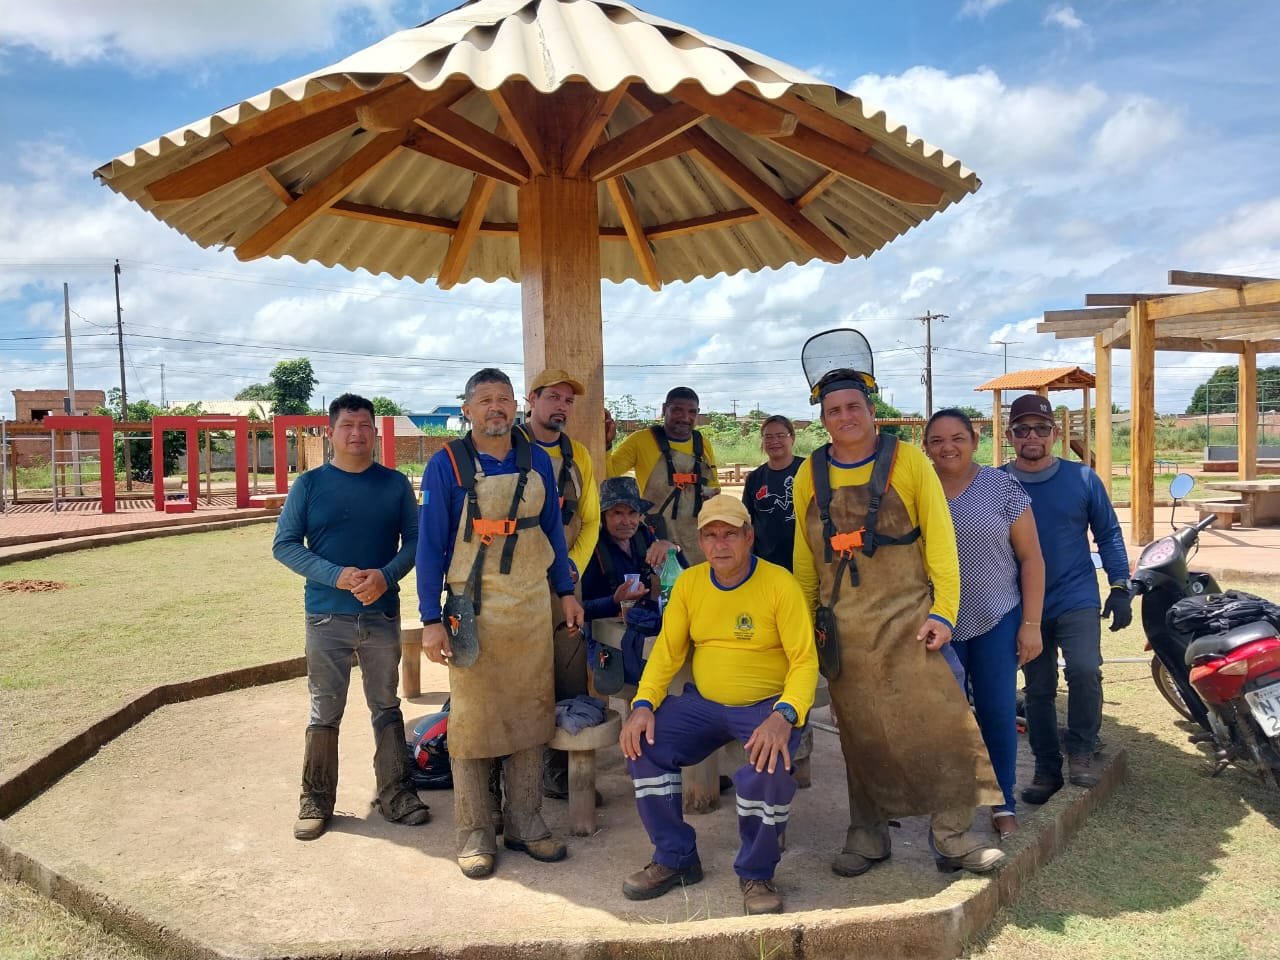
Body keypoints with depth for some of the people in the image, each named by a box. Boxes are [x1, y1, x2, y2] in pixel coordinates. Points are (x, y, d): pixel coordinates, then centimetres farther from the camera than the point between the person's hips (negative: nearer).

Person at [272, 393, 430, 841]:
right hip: (327, 616, -1)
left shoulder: (395, 484, 3)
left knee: (387, 707, 12)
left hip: (383, 614, 1)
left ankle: (394, 792, 24)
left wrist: (387, 575, -17)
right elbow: (284, 544, -3)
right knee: (324, 713, 7)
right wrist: (336, 575, -16)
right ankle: (316, 800, 21)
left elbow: (414, 539, 2)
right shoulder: (309, 484, 0)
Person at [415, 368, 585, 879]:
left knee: (529, 715, 9)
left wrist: (566, 592, 11)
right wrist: (431, 620, -9)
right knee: (473, 719, 3)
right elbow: (431, 545, -5)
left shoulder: (537, 460, 5)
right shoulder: (446, 465, -5)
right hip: (473, 607, -3)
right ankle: (474, 833, 16)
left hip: (531, 606, 3)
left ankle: (524, 822, 23)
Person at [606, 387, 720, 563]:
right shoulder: (642, 440, -4)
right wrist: (605, 444, -26)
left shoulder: (703, 444, 9)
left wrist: (713, 495, 0)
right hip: (655, 537, -4)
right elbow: (609, 472, -10)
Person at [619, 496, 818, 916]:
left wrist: (784, 716, -32)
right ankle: (674, 859, 5)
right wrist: (643, 704, -12)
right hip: (704, 703, 5)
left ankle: (756, 874, -3)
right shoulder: (689, 582, 2)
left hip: (768, 706, -4)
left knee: (770, 766, -33)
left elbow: (805, 660, -15)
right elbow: (667, 651, 4)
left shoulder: (780, 584, -12)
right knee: (643, 744, -16)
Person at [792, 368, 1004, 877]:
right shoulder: (810, 475, 6)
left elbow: (939, 538, -3)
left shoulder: (907, 461, -2)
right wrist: (806, 621, 12)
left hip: (907, 620, -2)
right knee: (860, 734, 10)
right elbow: (804, 555, 11)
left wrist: (943, 610, -9)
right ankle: (867, 836, 24)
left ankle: (953, 835, 10)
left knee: (940, 721, -5)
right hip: (844, 632, 3)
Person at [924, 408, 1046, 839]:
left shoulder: (1003, 488, -3)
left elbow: (1031, 557, -2)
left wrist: (1031, 623, -5)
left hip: (997, 621, -1)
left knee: (998, 713, 4)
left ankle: (1003, 805, 21)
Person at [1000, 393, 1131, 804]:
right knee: (1038, 690, 9)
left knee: (1084, 669, -21)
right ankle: (1047, 768, 25)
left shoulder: (1082, 478, -1)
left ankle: (1081, 747, 4)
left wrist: (1120, 588, -2)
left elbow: (1108, 533, 5)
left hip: (1077, 600, -1)